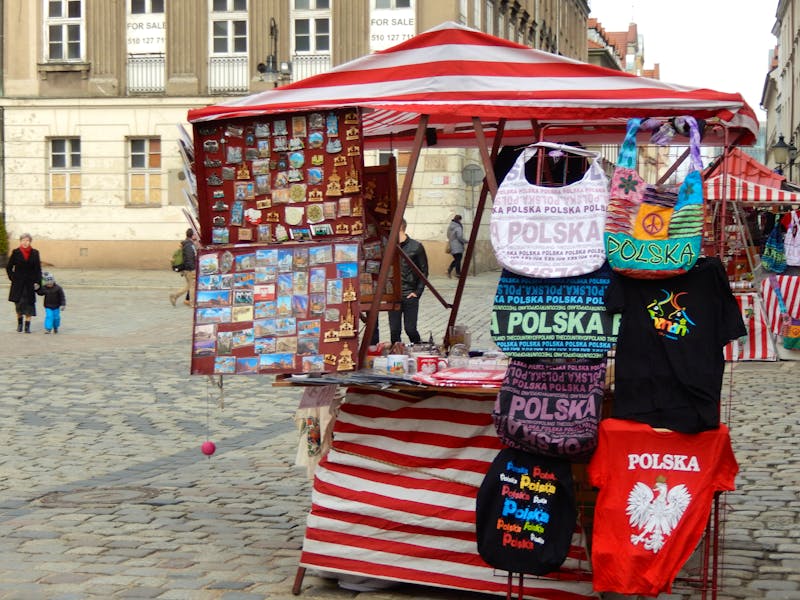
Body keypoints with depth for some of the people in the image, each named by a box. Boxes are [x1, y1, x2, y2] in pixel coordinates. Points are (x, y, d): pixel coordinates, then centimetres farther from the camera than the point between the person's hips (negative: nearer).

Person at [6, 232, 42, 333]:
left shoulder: (35, 253, 2)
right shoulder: (16, 252, -1)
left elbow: (38, 269, 5)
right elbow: (9, 267, 6)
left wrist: (37, 282, -2)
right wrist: (13, 278, -2)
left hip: (30, 283, 1)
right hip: (18, 283, -1)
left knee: (29, 304, 0)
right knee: (19, 303, 1)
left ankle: (27, 326, 6)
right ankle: (19, 323, 22)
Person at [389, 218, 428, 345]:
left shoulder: (416, 247, -2)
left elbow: (424, 271, 1)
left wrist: (417, 292, -6)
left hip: (409, 296, -2)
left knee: (410, 329, -1)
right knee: (394, 331, 3)